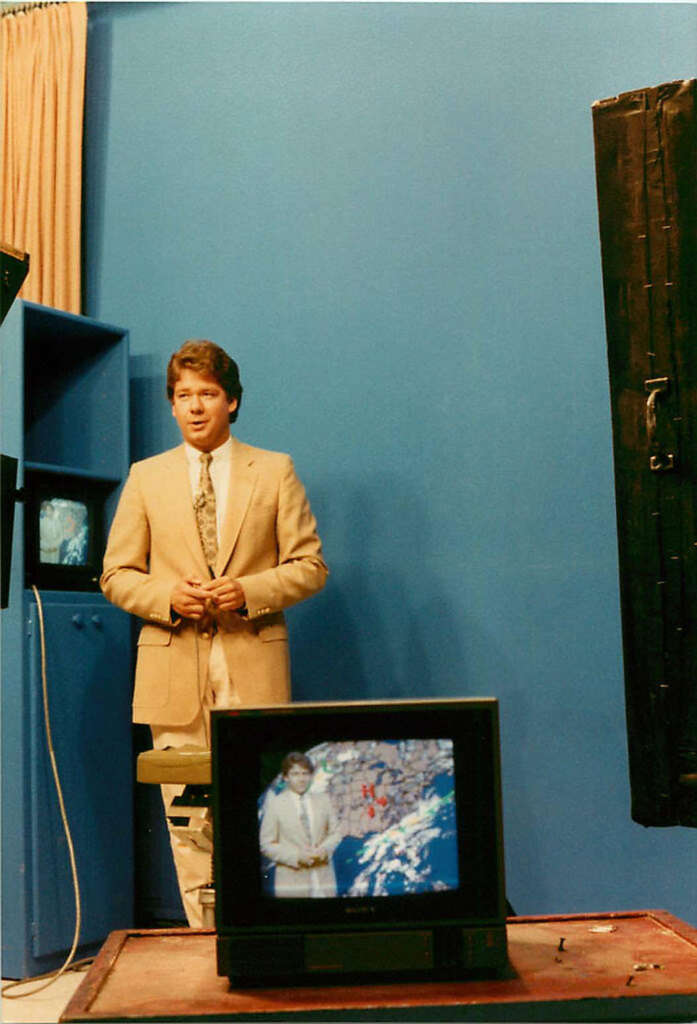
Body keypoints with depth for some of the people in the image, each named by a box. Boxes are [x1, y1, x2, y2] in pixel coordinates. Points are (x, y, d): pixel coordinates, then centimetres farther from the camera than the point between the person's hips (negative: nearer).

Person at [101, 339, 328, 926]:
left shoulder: (275, 471, 9)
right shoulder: (146, 477, 12)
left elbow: (310, 565, 6)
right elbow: (116, 575, 11)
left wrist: (249, 591, -11)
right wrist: (168, 597, -8)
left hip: (253, 667, -1)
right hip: (174, 670, 1)